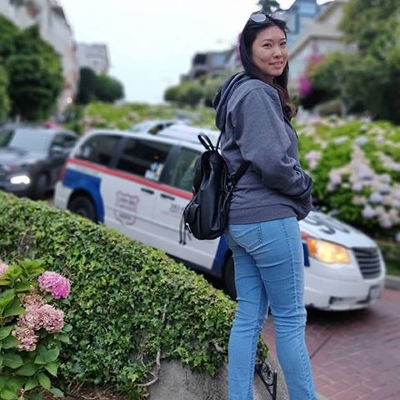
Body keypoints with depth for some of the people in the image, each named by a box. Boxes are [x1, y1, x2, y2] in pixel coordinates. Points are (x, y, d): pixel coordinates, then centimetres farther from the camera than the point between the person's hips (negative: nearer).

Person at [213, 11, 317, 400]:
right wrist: (304, 188, -3)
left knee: (248, 316, 12)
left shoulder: (240, 92, 18)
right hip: (268, 218, -10)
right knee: (290, 319, 1)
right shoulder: (257, 93, -12)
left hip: (240, 219, 10)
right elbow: (272, 162, -21)